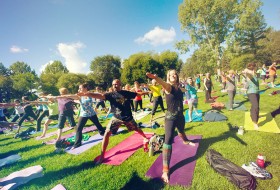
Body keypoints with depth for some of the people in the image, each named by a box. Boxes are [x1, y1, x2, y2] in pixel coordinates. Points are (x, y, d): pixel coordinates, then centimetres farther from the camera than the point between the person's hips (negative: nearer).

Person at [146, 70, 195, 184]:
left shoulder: (178, 87, 4)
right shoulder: (168, 86, -14)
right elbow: (163, 83, -38)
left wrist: (183, 89, 47)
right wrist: (155, 78, -60)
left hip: (180, 116, 7)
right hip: (170, 118, -7)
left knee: (181, 131, 34)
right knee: (168, 141, -12)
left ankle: (185, 141, 70)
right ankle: (165, 170, -6)